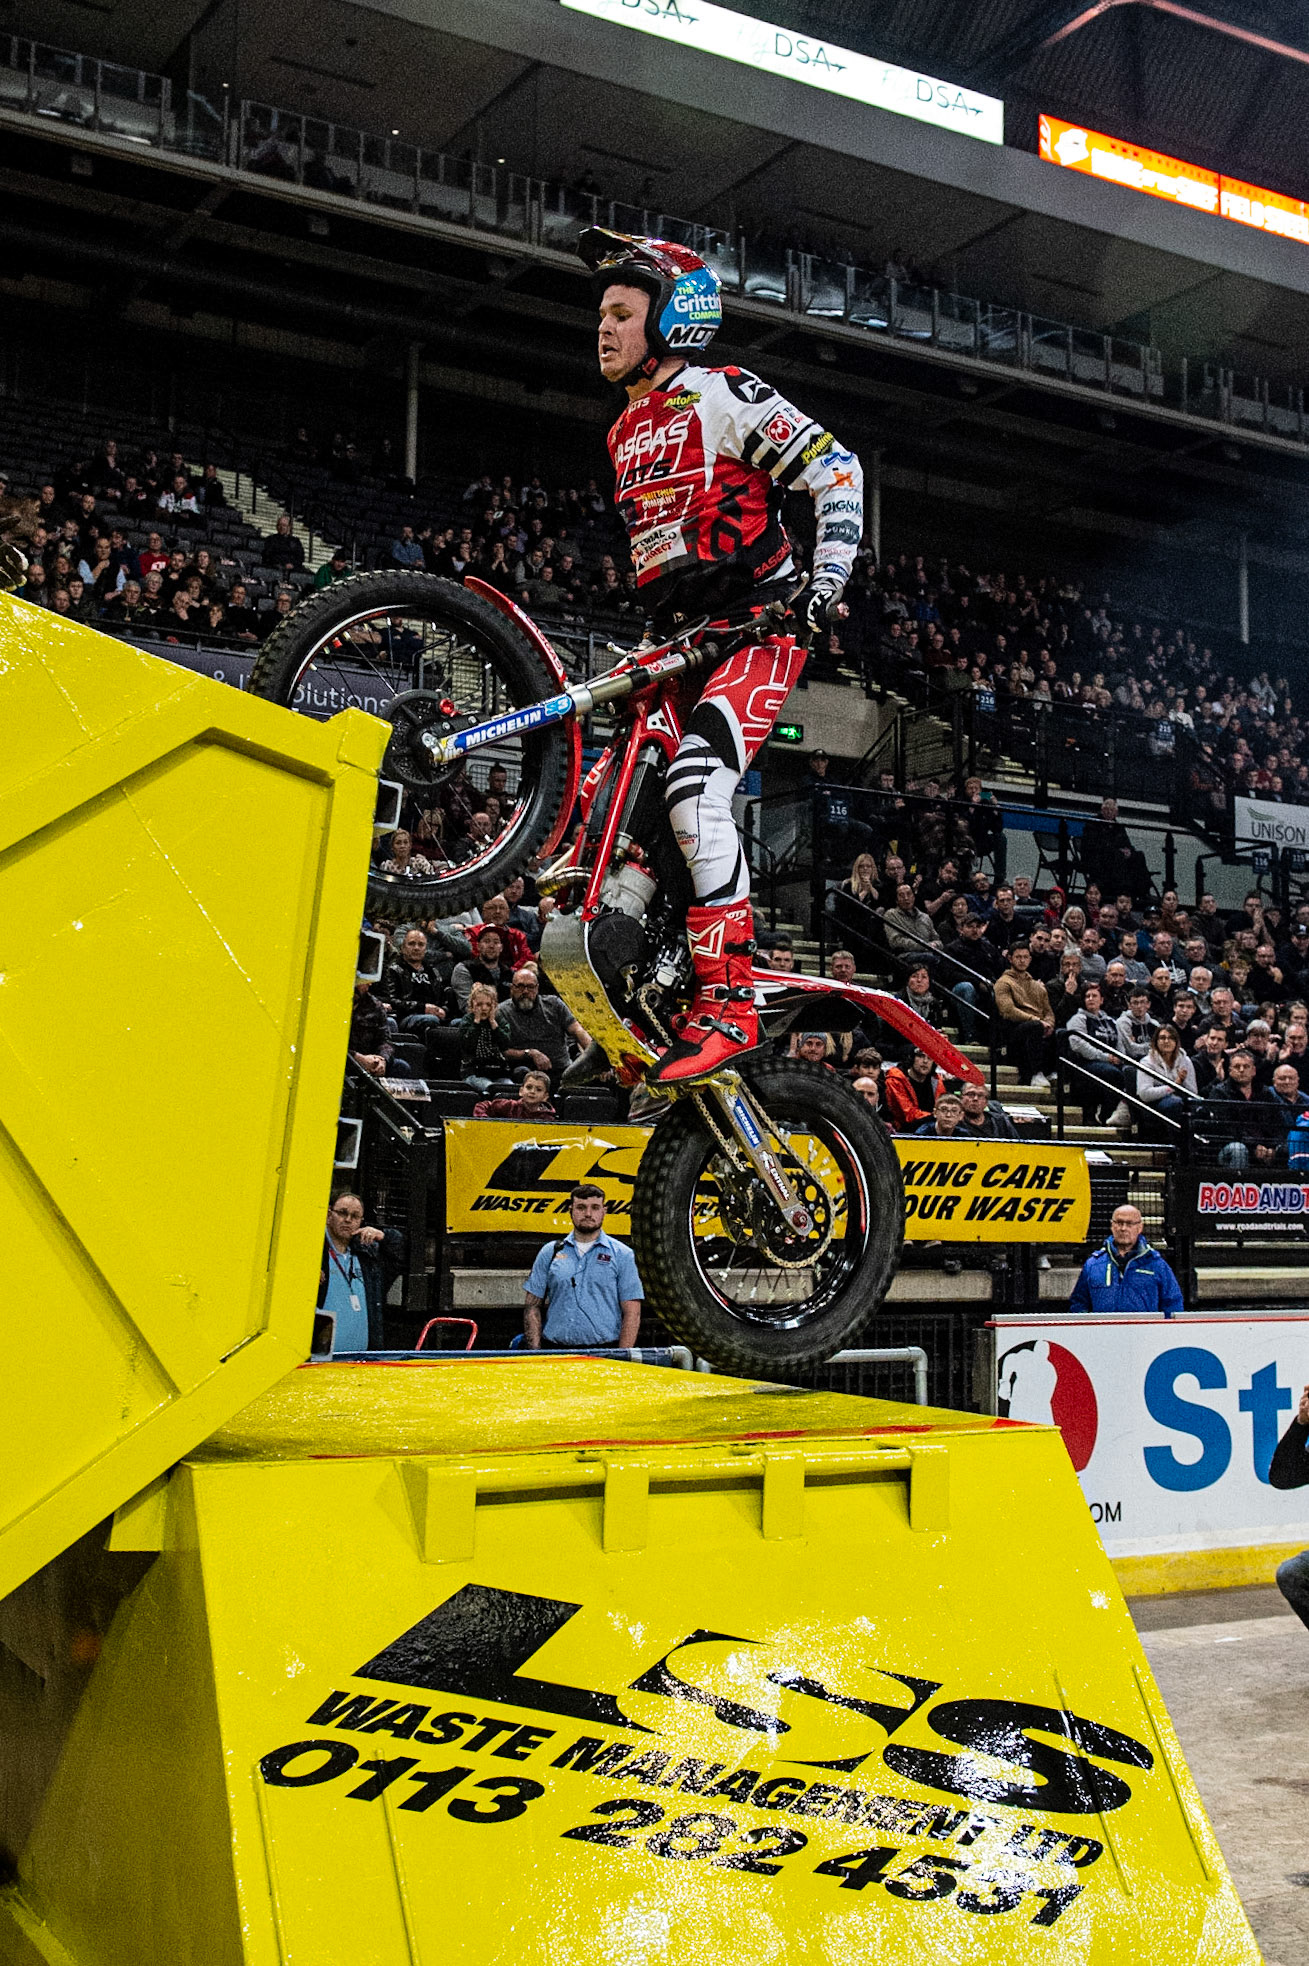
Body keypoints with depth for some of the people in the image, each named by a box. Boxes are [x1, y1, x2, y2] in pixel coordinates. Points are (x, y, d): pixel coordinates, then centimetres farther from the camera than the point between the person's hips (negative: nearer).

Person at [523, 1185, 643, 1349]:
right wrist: (535, 1353, 1)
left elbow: (631, 1312, 3)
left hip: (604, 1354, -1)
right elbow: (533, 1306, 12)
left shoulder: (622, 1255, 7)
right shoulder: (549, 1253, 12)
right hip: (555, 1352, 1)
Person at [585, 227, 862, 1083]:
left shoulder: (723, 396, -6)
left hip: (759, 627, -9)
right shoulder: (626, 433, 20)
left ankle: (729, 1003, -27)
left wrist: (827, 584, -19)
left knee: (696, 785, -28)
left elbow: (836, 471, -11)